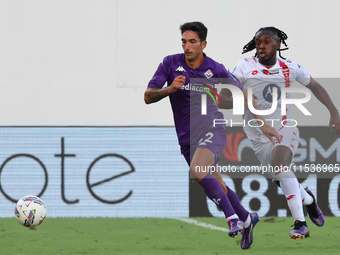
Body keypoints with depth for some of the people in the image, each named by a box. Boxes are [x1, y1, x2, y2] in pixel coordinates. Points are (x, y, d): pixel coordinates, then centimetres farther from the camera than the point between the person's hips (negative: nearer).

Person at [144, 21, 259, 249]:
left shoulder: (216, 70, -4)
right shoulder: (171, 63, -1)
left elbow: (241, 92, 12)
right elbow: (148, 97, -6)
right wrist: (170, 89, -22)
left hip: (211, 130, -4)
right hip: (186, 138, 4)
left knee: (197, 171, -31)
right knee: (217, 187, 12)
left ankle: (232, 217, -21)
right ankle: (246, 218, 36)